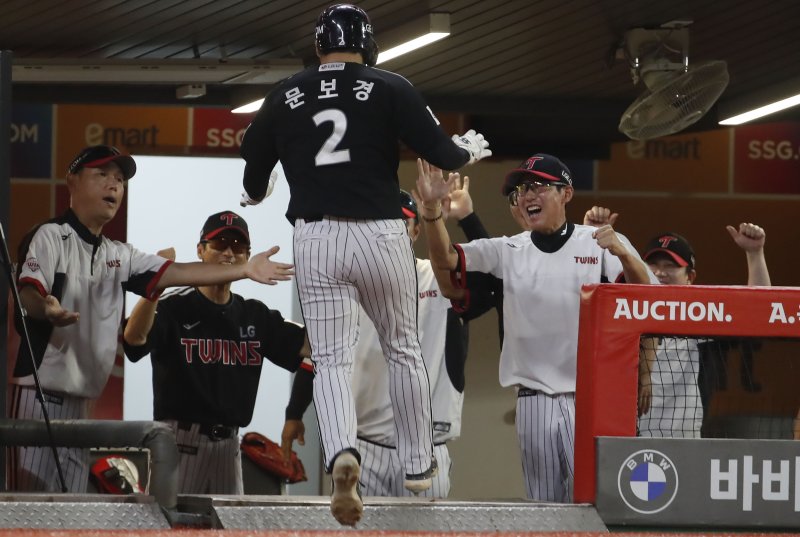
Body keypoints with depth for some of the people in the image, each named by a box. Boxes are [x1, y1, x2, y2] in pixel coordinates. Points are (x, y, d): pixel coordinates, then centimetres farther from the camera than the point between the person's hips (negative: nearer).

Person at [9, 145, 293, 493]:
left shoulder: (119, 257, 19)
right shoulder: (50, 237, -3)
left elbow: (176, 273, 13)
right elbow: (27, 292, -19)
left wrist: (244, 270, 5)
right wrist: (46, 308, -42)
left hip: (79, 400, 8)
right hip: (38, 394, -8)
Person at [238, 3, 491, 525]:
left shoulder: (284, 97, 6)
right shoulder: (390, 88, -2)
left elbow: (254, 169, 13)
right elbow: (440, 150, -5)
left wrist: (255, 196, 37)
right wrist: (471, 149, 18)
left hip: (315, 241, 1)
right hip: (381, 236, -1)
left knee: (332, 360, 0)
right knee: (404, 349, 19)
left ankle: (342, 454, -27)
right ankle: (418, 464, 27)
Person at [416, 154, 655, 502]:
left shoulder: (600, 244, 2)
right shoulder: (508, 251, 11)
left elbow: (643, 292, -11)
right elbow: (445, 259, 1)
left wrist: (624, 254, -32)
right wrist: (432, 208, -17)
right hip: (535, 402, 3)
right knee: (544, 507, 7)